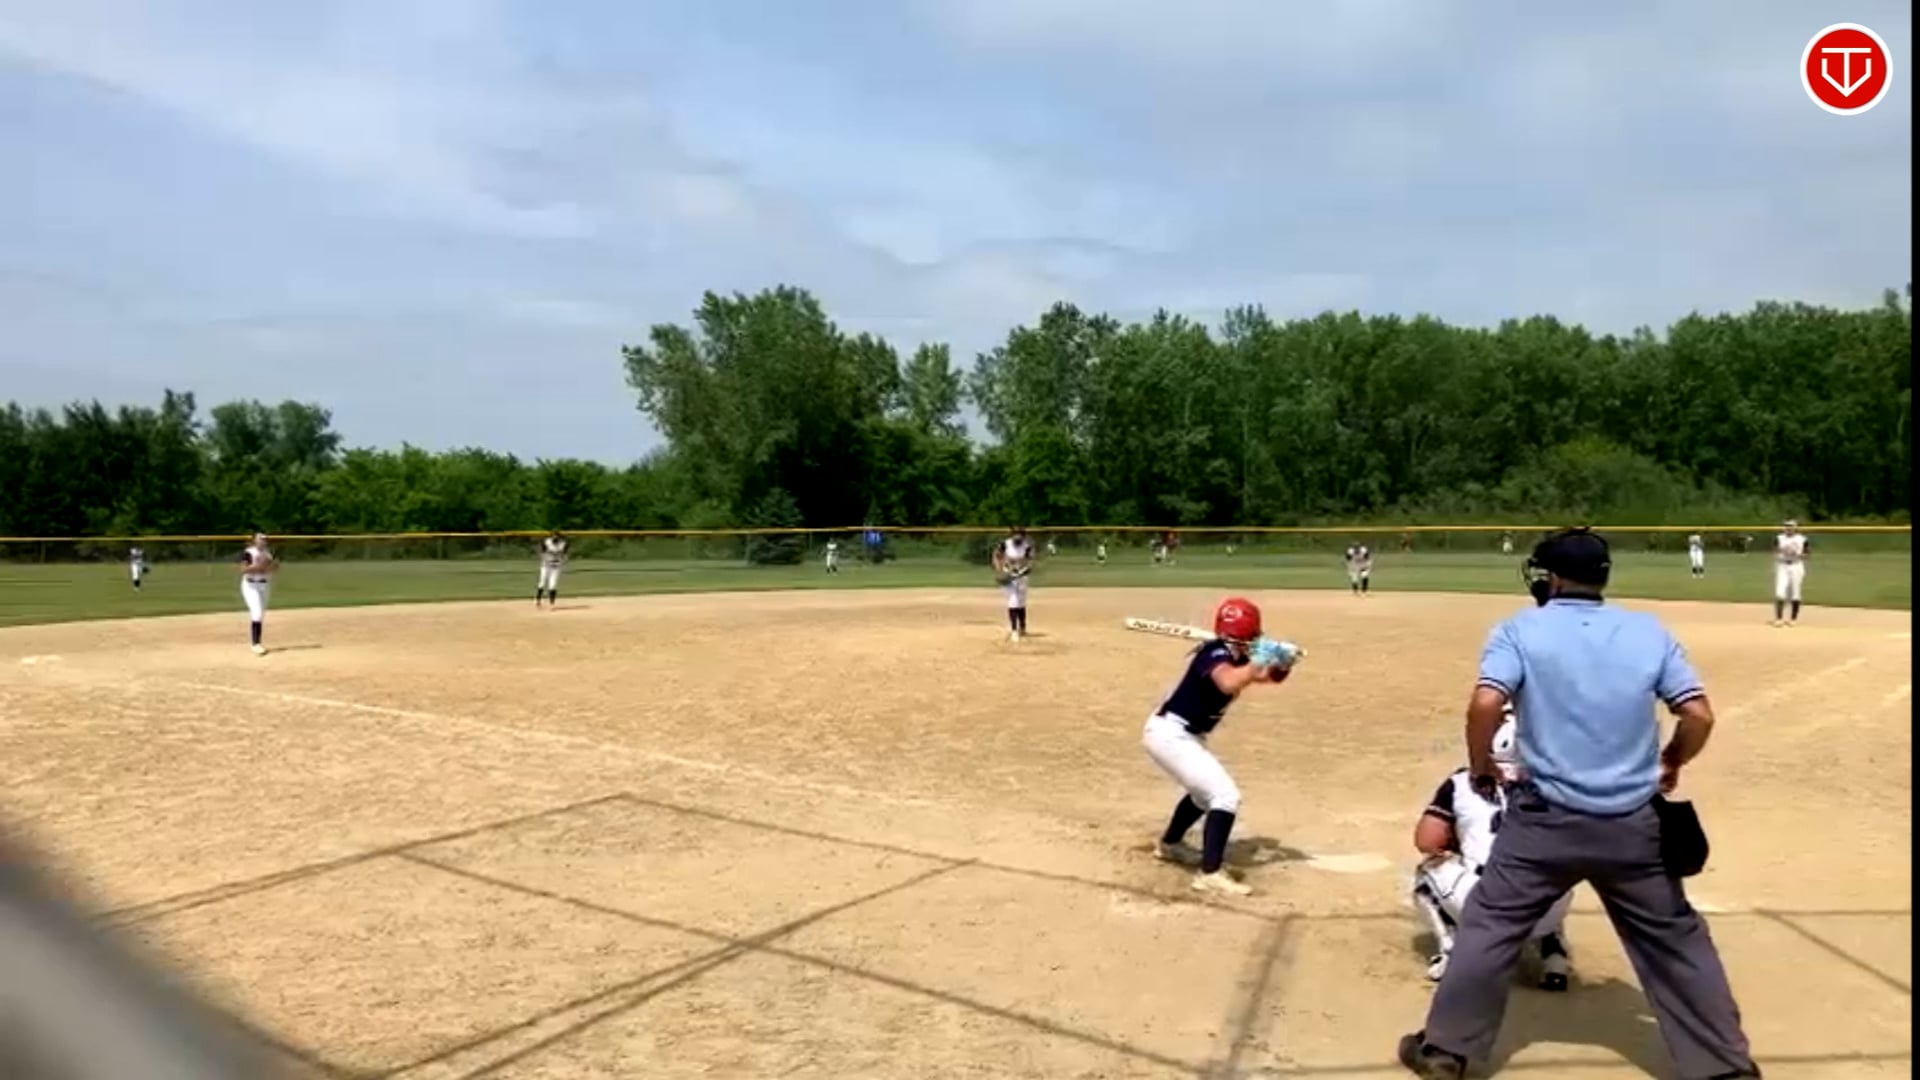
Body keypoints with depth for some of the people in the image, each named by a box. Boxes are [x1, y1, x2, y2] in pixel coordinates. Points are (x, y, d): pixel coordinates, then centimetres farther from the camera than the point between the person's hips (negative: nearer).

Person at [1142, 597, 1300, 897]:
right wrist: (1259, 661, -36)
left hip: (1178, 735, 11)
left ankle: (1169, 844, 49)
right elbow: (1229, 684, -43)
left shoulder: (1235, 656, 8)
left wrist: (1282, 662, -9)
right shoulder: (1216, 655, -21)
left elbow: (1269, 676, 11)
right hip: (1171, 735, -11)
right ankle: (1210, 873, -18)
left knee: (1206, 790, 30)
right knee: (1226, 795, -16)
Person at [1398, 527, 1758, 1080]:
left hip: (1546, 819, -2)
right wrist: (1672, 763, 16)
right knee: (1675, 938, 17)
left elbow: (1485, 704, -19)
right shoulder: (1650, 632, 4)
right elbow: (1698, 715, -3)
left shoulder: (1520, 630, -5)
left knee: (1489, 926, 8)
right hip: (1633, 824, 3)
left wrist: (1480, 765, -3)